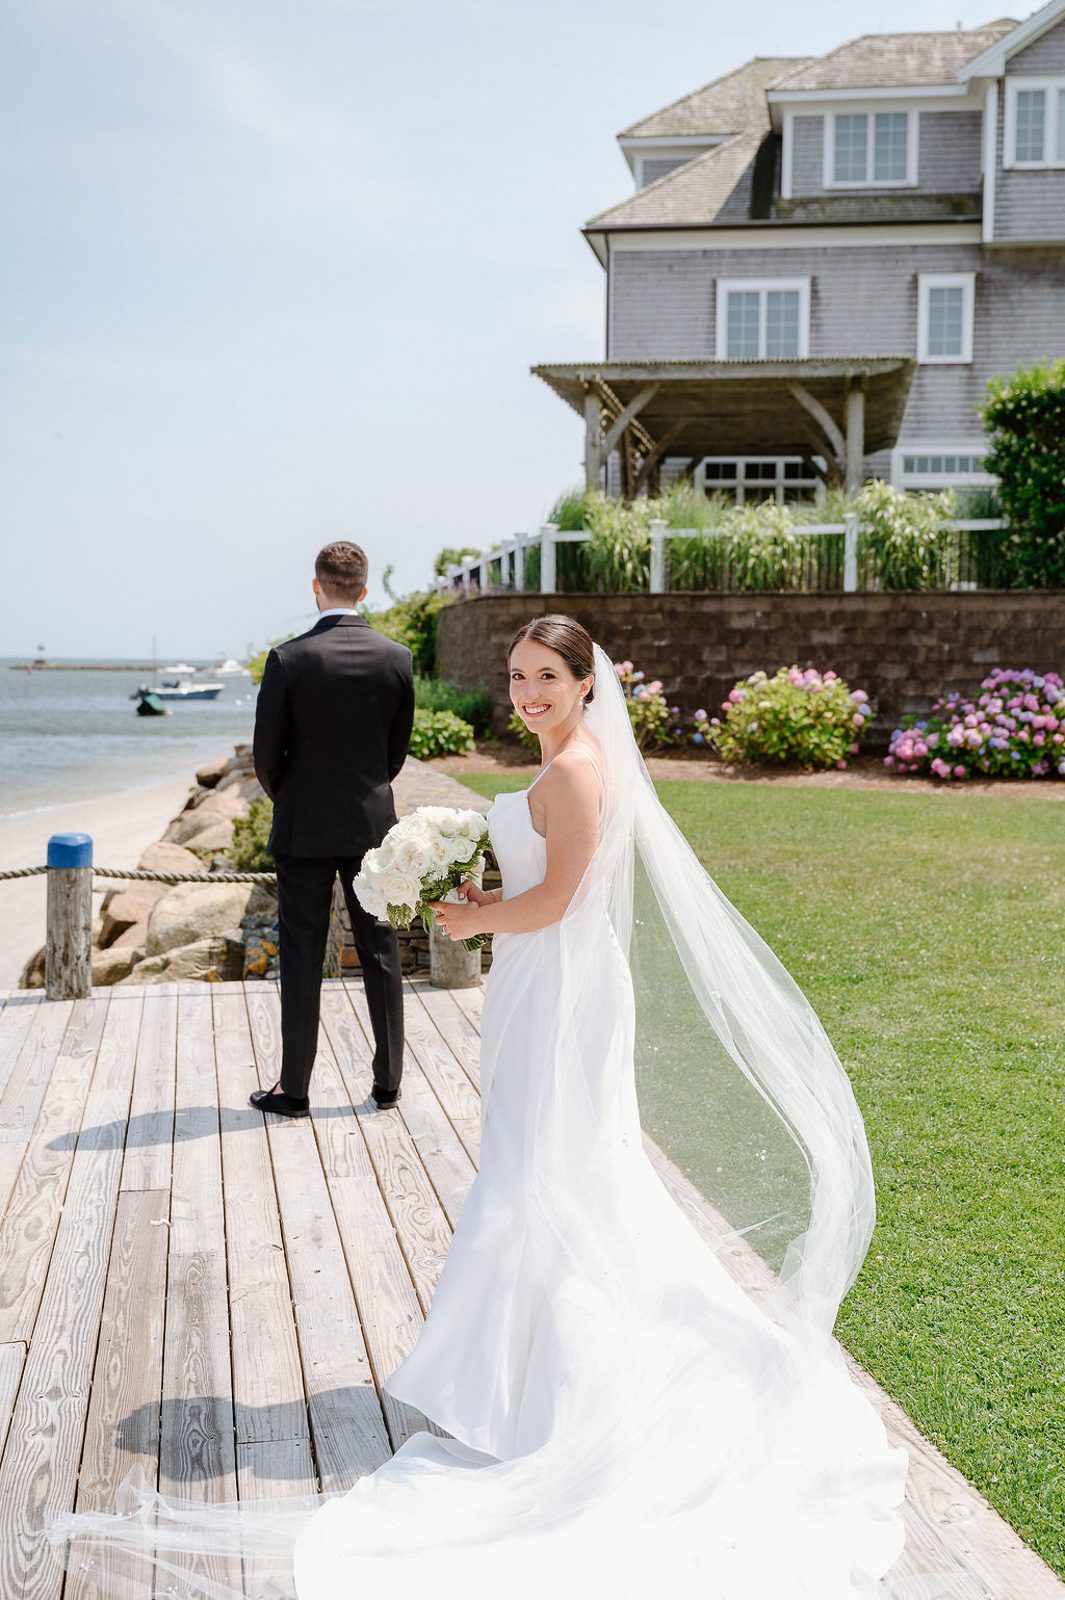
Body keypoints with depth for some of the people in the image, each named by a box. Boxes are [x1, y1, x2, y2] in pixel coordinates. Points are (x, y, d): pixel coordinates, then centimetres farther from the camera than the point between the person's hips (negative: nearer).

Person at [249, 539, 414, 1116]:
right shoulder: (397, 658, -4)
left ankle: (294, 1087, 11)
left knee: (301, 959, 5)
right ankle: (388, 1080, 18)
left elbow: (265, 753, -6)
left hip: (304, 829, -2)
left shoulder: (288, 659, -13)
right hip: (373, 822, 3)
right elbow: (398, 749, 4)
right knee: (380, 953, 11)